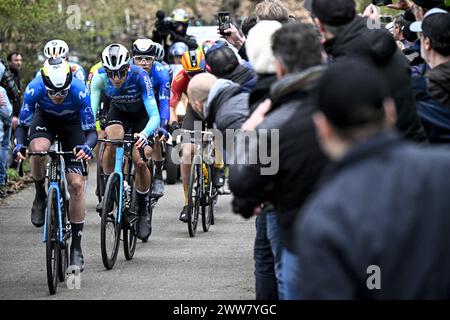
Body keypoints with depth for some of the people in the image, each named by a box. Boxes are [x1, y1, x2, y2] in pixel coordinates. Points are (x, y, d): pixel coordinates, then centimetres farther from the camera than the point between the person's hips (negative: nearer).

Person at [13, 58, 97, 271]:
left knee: (76, 184, -12)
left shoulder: (79, 91, -35)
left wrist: (86, 146, -51)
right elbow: (22, 124, -22)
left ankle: (76, 247, -3)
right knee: (38, 149, -36)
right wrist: (19, 144, -43)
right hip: (45, 119, 1)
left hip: (71, 123, -1)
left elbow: (91, 130, -29)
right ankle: (40, 196, -6)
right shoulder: (35, 89, -33)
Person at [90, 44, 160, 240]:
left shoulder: (139, 76, -37)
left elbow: (154, 115, -42)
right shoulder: (100, 78, -30)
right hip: (119, 112, 2)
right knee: (112, 139, -31)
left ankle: (143, 211, 8)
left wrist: (145, 134, -62)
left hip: (142, 114, -2)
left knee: (140, 162, -14)